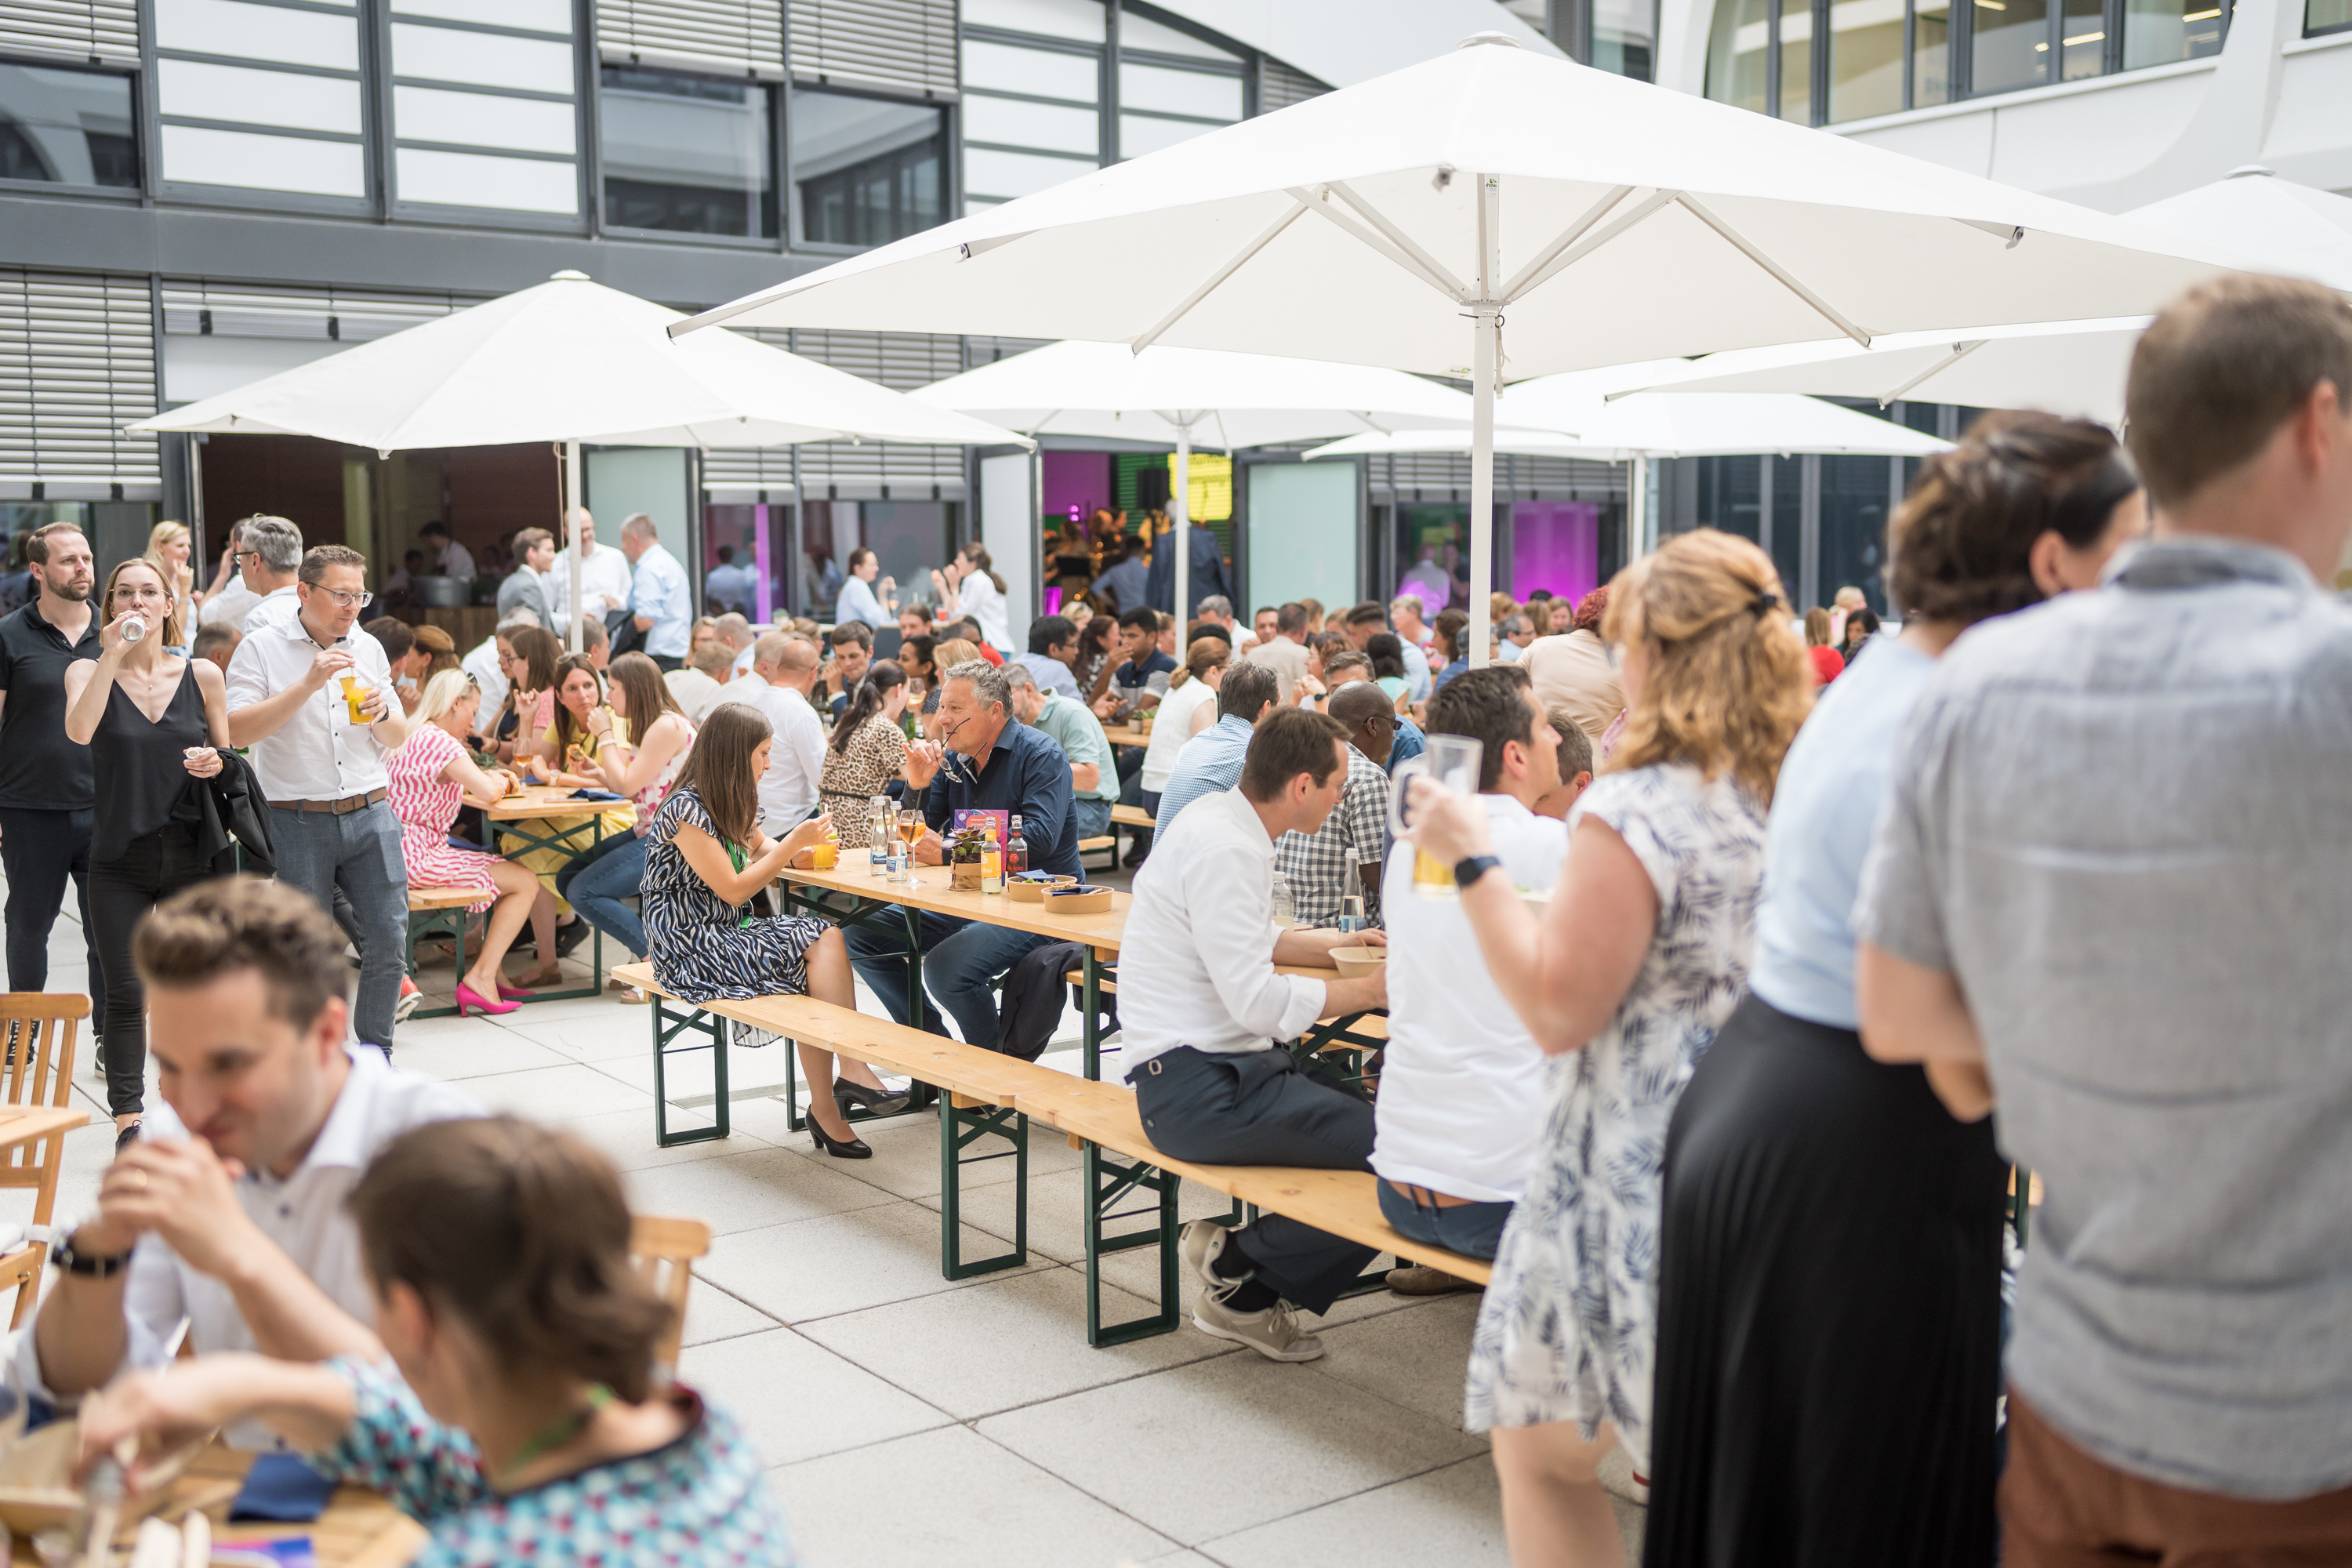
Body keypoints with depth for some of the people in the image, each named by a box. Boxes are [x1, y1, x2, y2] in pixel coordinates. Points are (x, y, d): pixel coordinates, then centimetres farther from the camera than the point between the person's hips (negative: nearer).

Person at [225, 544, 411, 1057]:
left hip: (369, 816, 4)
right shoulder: (262, 648, -3)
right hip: (298, 825, -4)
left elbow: (397, 739, 16)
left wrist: (381, 714, -7)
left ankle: (375, 1054, 16)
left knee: (388, 941, 0)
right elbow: (236, 732, -15)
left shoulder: (369, 648, 11)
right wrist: (308, 684, -20)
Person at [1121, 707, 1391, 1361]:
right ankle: (1242, 1279, -2)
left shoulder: (1224, 822, 12)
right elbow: (1256, 1001, -22)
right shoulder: (1224, 850, -19)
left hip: (1217, 1066, 11)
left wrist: (1328, 945, 19)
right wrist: (1370, 990, -12)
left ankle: (1238, 1253, 6)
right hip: (1197, 1088, -11)